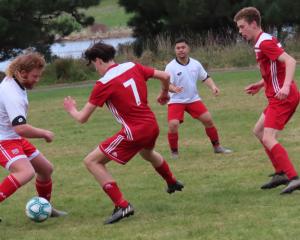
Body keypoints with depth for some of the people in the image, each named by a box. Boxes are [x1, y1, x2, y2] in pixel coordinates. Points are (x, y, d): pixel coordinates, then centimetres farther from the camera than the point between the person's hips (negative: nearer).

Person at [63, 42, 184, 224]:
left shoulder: (104, 84, -13)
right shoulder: (133, 67, 3)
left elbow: (82, 118, -9)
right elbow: (165, 76, 8)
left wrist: (72, 110, 14)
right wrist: (164, 93, 30)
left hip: (134, 132, -8)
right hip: (152, 126, 8)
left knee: (92, 161, -2)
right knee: (147, 153, 42)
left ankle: (122, 205, -11)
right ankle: (173, 183, 63)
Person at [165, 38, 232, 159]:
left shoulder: (195, 64, 0)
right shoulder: (171, 67, -14)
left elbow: (205, 78, 9)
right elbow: (167, 84, -23)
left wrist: (213, 86, -11)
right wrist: (173, 89, -46)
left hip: (193, 99, 4)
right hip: (176, 101, -4)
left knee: (208, 119, 0)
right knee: (173, 125, -21)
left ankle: (217, 146, 17)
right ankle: (174, 152, -3)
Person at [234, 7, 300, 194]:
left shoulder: (265, 43, -15)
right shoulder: (263, 42, 16)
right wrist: (261, 84, 20)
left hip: (282, 97, -11)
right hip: (278, 96, 11)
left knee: (268, 139, -16)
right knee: (259, 130, 20)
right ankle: (281, 173, 20)